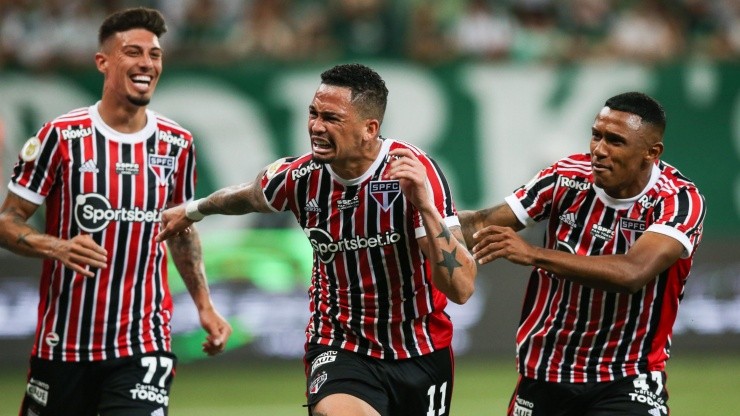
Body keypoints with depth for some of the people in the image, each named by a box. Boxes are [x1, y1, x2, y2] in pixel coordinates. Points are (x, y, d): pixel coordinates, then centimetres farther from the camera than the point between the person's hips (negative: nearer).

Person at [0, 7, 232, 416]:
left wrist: (204, 305, 12)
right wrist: (57, 248, -22)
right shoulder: (61, 136, -6)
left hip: (144, 348, 1)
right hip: (62, 346, -1)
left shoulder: (176, 144, 6)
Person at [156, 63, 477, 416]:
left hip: (422, 354, -1)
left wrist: (425, 206, -39)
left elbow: (461, 288, -27)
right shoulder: (300, 178, -10)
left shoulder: (415, 172, -20)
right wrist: (193, 211, 35)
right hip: (340, 348, 1)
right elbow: (248, 196, 17)